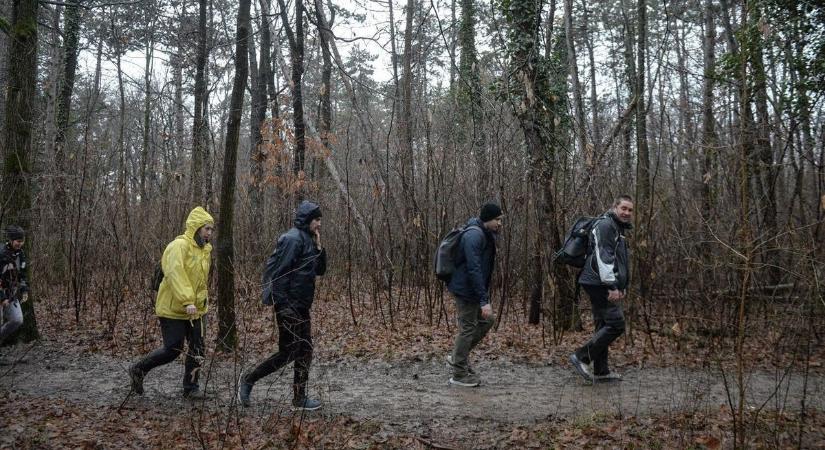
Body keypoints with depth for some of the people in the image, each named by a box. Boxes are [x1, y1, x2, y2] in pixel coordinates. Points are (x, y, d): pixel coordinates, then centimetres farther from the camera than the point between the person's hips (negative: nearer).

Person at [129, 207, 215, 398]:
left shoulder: (204, 250, 12)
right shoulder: (179, 245, -15)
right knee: (173, 349, -3)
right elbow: (175, 274, -28)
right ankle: (138, 370, 20)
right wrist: (187, 301, -34)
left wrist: (203, 300, 13)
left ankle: (191, 387, 19)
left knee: (197, 350, 6)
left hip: (195, 310, 8)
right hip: (173, 309, -8)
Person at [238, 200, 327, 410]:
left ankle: (300, 398, 17)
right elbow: (278, 272, -21)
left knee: (305, 351, 9)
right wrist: (282, 304, -21)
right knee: (288, 352, -5)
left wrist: (318, 247, 3)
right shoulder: (293, 239, -15)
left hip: (302, 307, 10)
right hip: (289, 306, -9)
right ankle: (248, 380, 11)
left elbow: (320, 270, 17)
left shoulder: (308, 240, 14)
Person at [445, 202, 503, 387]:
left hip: (474, 288, 10)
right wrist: (484, 301, -28)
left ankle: (457, 358, 24)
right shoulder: (474, 235, -22)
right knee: (468, 328, -1)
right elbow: (474, 269, -27)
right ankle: (459, 374, 13)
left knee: (487, 320, 15)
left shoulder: (486, 234, 9)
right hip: (465, 289, -10)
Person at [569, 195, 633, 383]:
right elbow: (603, 256, -20)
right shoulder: (606, 225, -11)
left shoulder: (619, 229, 23)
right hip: (600, 284, -11)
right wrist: (612, 286, -24)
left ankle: (601, 371, 17)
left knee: (604, 326, 11)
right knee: (616, 324, -13)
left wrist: (623, 286, 24)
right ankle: (582, 357, -9)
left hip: (602, 285, 11)